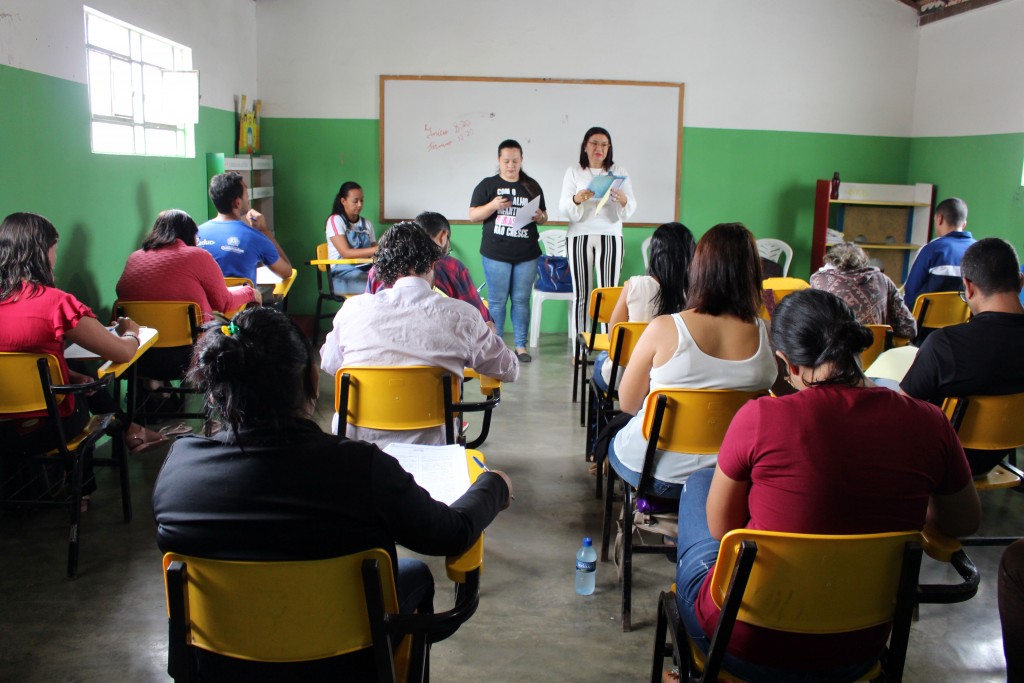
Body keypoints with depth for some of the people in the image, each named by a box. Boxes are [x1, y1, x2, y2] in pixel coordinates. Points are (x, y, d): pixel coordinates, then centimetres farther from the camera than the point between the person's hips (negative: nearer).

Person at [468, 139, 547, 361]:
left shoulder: (532, 187, 12)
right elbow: (473, 216, 0)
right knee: (497, 301, 1)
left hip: (527, 255, 2)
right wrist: (493, 206, -17)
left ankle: (520, 346, 11)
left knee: (522, 300, 4)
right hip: (495, 254, -2)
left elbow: (543, 217, 17)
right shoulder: (487, 185, 4)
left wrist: (540, 217, -7)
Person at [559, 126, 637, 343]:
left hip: (610, 237, 0)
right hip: (580, 237, 0)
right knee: (581, 294, 0)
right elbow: (564, 207, -1)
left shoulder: (619, 172, 9)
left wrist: (623, 201, -21)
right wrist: (576, 199, -23)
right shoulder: (574, 171, 7)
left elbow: (630, 209, 2)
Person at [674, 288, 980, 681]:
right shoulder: (928, 424, -12)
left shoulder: (759, 417, -22)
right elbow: (965, 522, 7)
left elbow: (720, 529, -6)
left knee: (699, 482, 23)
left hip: (748, 649, -4)